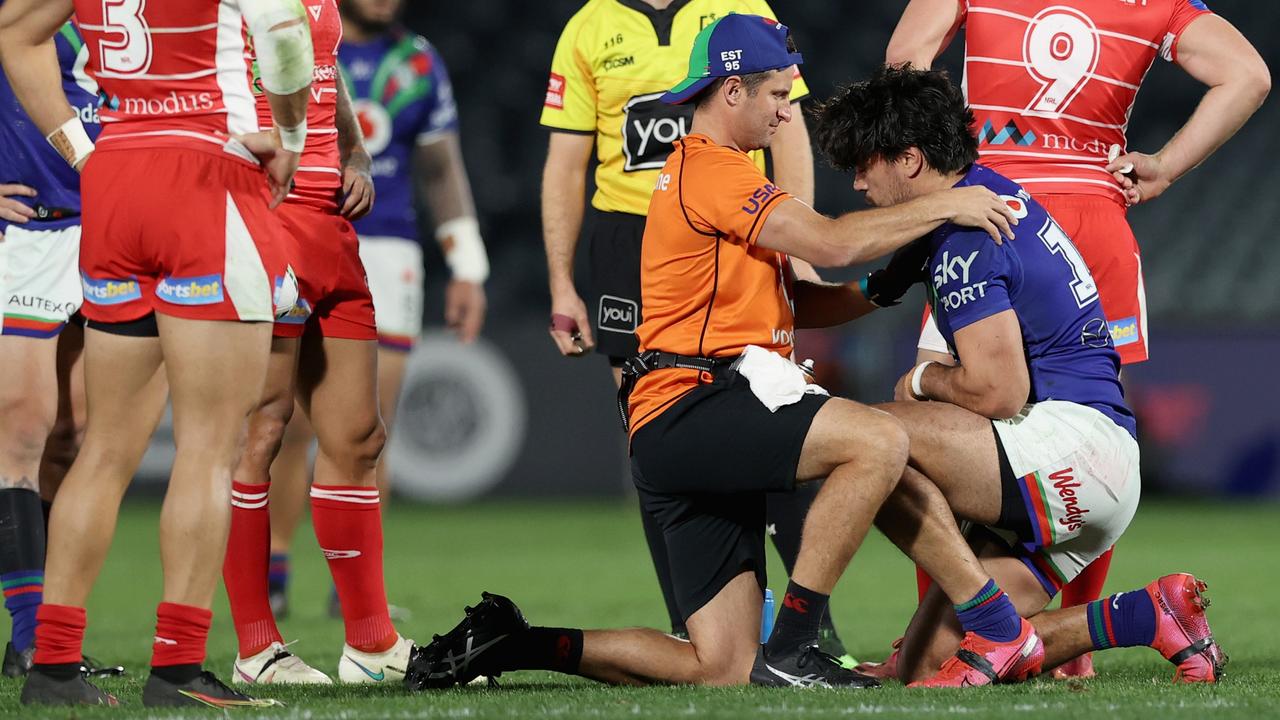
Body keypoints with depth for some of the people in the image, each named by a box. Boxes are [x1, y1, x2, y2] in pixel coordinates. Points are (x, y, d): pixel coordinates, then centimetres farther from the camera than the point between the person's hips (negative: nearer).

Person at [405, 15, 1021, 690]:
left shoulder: (708, 169, 27)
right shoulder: (711, 170, -7)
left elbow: (792, 302, 26)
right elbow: (830, 242, -16)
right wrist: (942, 206, -7)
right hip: (691, 411, -10)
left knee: (725, 670, 3)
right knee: (878, 441, -28)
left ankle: (513, 641, 8)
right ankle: (789, 651, -24)